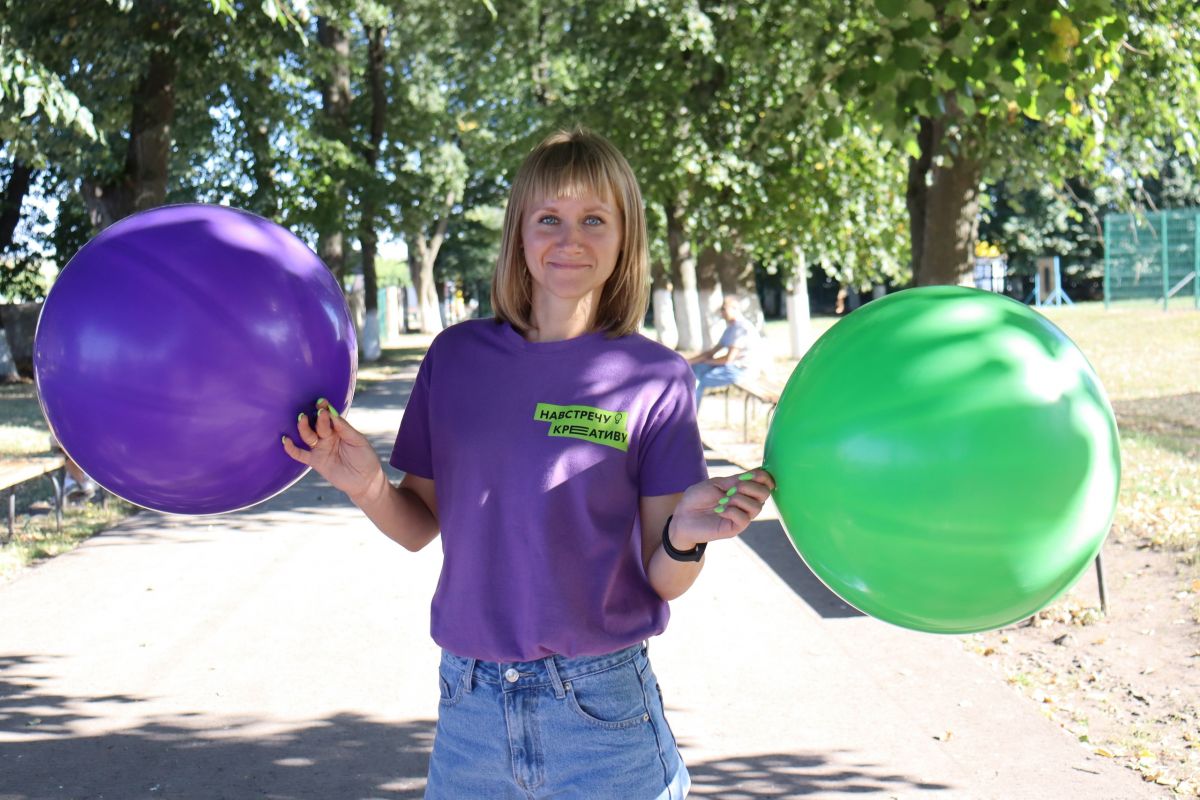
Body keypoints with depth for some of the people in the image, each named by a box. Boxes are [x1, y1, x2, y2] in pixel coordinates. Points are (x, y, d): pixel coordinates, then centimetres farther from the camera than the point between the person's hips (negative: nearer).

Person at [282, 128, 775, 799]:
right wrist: (369, 487, -13)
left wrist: (684, 537, -26)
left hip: (599, 713, -2)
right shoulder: (458, 355, 2)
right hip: (469, 708, 2)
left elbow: (663, 581, -5)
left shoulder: (654, 378, -5)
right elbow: (420, 527, 6)